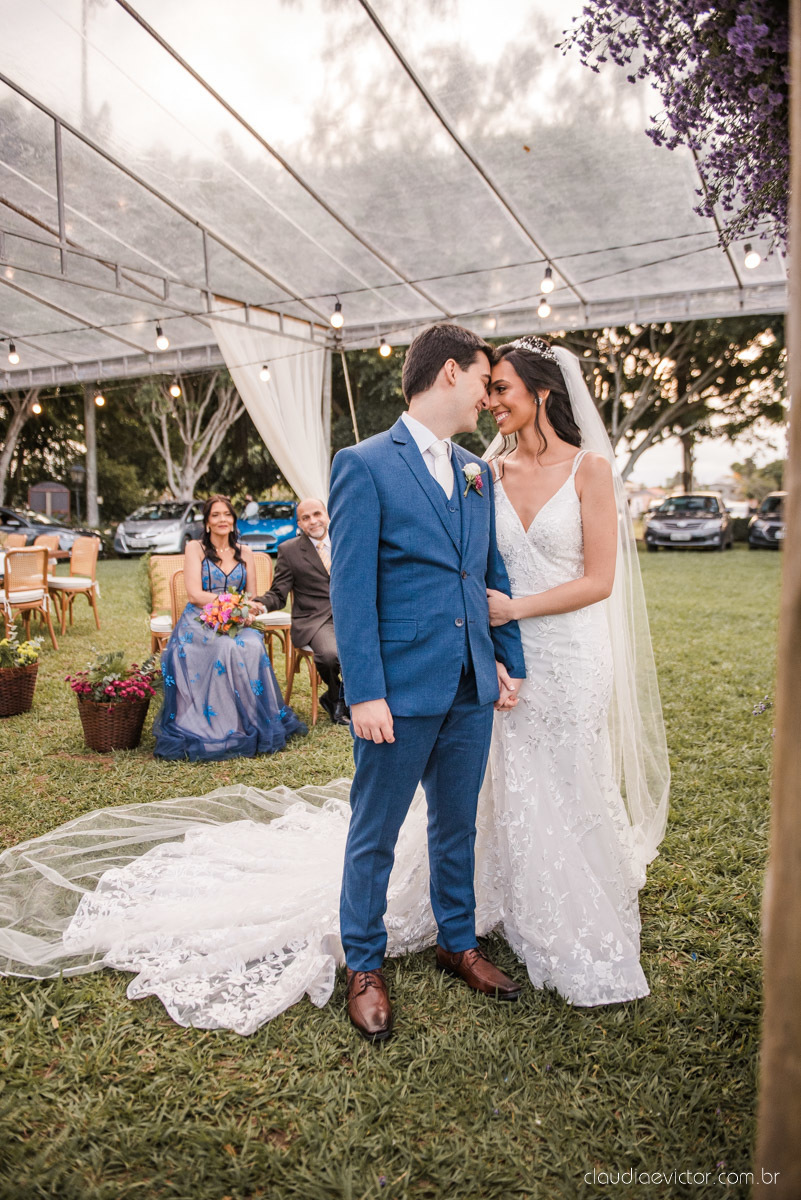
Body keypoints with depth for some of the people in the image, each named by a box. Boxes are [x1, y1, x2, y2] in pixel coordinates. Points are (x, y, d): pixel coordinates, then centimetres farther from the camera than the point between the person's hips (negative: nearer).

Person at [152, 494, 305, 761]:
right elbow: (195, 594, -7)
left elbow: (251, 598, 13)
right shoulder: (195, 548, 4)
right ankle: (222, 726, -25)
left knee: (253, 646, -31)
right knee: (229, 648, -35)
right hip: (199, 623, -3)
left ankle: (254, 723, -19)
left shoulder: (244, 554, 15)